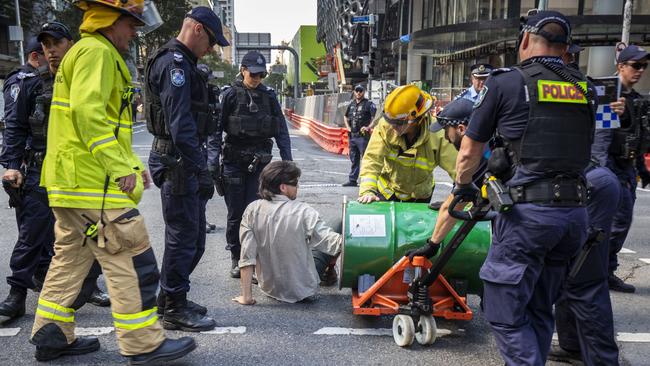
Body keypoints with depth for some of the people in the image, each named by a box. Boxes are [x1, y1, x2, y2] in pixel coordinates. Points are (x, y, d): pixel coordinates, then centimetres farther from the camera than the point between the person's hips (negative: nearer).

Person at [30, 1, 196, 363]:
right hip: (94, 183, -11)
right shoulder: (97, 51, -9)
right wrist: (121, 168, -24)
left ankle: (52, 336, 27)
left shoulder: (86, 52, 24)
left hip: (70, 182, 11)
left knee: (71, 258, 17)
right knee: (132, 261, -6)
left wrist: (130, 163, 20)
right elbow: (87, 111, -24)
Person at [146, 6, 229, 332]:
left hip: (182, 162, 11)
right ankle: (175, 309, 11)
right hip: (177, 162, -11)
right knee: (184, 237, -2)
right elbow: (181, 124, -23)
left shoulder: (180, 62, 20)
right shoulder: (174, 63, -14)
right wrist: (200, 170, -24)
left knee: (191, 236, 17)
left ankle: (170, 298, 31)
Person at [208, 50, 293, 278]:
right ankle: (236, 260, 21)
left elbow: (281, 130, 8)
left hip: (260, 162, 2)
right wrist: (213, 161, -12)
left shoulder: (269, 96, 6)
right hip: (234, 162, -1)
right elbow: (216, 129, -4)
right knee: (235, 214, 6)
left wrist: (287, 161, 3)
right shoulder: (230, 95, -2)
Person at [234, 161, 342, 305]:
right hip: (303, 291, -4)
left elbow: (247, 256, -13)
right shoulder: (303, 212, -22)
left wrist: (247, 296, -9)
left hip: (270, 288, 4)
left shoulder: (252, 210, -12)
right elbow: (332, 242, -24)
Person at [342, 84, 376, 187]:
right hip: (352, 136, 7)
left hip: (363, 136, -7)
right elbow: (345, 116, 29)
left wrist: (369, 127, -18)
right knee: (354, 159, 14)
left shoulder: (369, 104, -5)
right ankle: (352, 180, 22)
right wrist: (348, 126, 15)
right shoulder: (351, 104, 14)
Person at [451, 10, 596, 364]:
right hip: (576, 212, 6)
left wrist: (463, 188, 22)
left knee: (506, 313, 3)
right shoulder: (585, 90, 12)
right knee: (539, 310, 19)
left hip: (527, 212, -6)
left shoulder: (505, 83, -2)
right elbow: (581, 151, 19)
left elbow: (469, 153, 4)